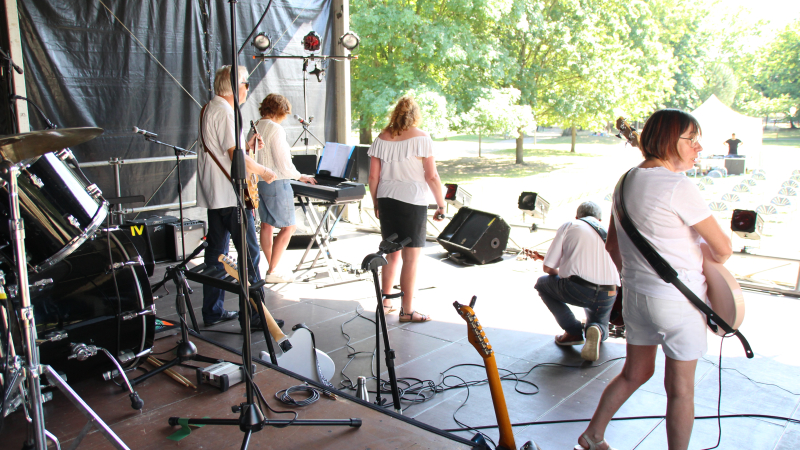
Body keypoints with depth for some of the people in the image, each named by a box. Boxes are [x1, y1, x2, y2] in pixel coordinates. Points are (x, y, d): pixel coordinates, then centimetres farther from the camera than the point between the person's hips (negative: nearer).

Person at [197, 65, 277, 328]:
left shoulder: (209, 109, 17)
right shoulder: (224, 112, -15)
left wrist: (247, 146, 12)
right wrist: (264, 172, -6)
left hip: (214, 196, 10)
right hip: (231, 196, -10)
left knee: (216, 253, 13)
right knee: (249, 253, -6)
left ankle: (213, 311, 20)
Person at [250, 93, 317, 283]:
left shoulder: (255, 128, 7)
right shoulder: (276, 129, -16)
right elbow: (284, 165, -17)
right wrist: (300, 176, -2)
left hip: (258, 181, 9)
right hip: (276, 183, -9)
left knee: (266, 225, 13)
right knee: (289, 226, 1)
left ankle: (272, 268, 21)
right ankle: (272, 272, 1)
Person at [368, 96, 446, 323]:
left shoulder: (382, 138, 6)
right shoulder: (421, 137, -6)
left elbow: (373, 176, 6)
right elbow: (431, 176, -8)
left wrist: (376, 203, 18)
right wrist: (441, 205, -1)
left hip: (386, 200, 5)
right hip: (412, 202, -5)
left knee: (392, 254, 19)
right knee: (411, 258, 2)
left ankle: (386, 301, 29)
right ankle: (407, 311, 8)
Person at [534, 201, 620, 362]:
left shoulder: (570, 225, 10)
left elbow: (547, 267, 5)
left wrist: (560, 272, 28)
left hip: (577, 290, -4)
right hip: (608, 296, 5)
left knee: (542, 283, 26)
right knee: (600, 323, 36)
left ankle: (573, 331, 12)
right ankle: (597, 330, -2)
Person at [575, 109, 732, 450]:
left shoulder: (627, 180, 5)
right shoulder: (679, 186, -19)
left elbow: (612, 245, 13)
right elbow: (723, 249, -14)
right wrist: (705, 263, 7)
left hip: (635, 294, 8)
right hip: (678, 301, -8)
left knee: (635, 373, 22)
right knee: (681, 390, 9)